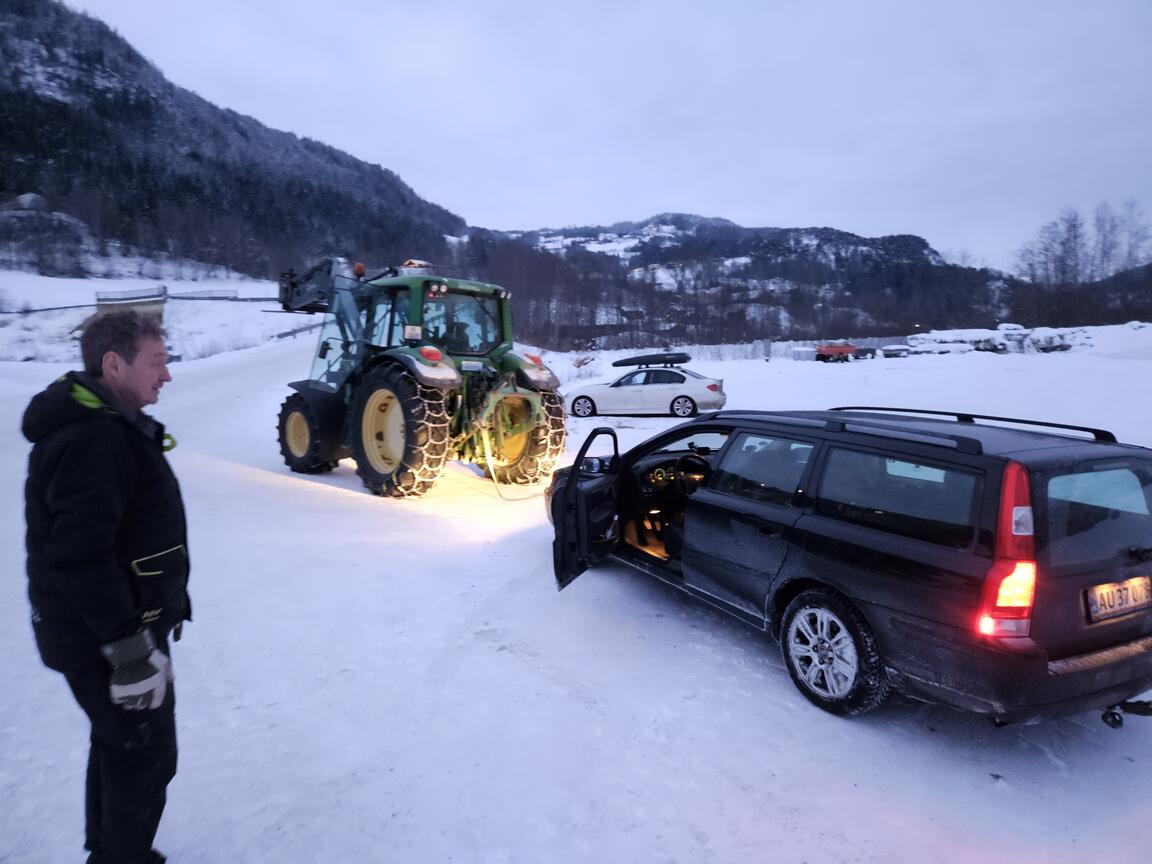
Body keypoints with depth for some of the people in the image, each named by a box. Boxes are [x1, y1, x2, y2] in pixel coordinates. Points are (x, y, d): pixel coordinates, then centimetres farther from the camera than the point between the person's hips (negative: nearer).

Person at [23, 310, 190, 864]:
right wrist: (128, 646, -26)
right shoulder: (92, 439, -25)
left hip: (117, 622, 10)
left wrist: (146, 616, 24)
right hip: (104, 637, -10)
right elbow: (80, 557, -30)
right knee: (145, 756, 4)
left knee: (119, 747, 23)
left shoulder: (107, 425, 10)